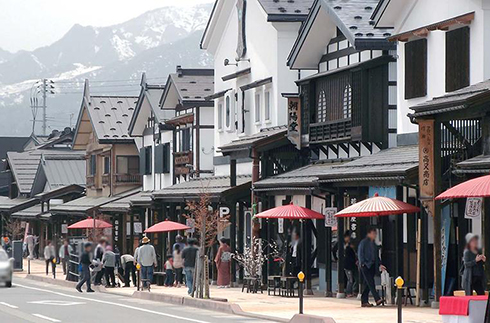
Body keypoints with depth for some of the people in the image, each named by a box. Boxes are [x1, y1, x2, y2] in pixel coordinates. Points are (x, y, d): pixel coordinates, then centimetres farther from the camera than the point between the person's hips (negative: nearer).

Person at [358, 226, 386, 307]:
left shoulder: (373, 243, 18)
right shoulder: (363, 242, -4)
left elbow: (376, 255, 24)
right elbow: (360, 254, -7)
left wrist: (380, 264, 16)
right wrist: (362, 263, -16)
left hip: (372, 266, 8)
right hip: (365, 266, -8)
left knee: (368, 285, 7)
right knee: (371, 283, -14)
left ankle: (364, 301, 11)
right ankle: (377, 299, -24)